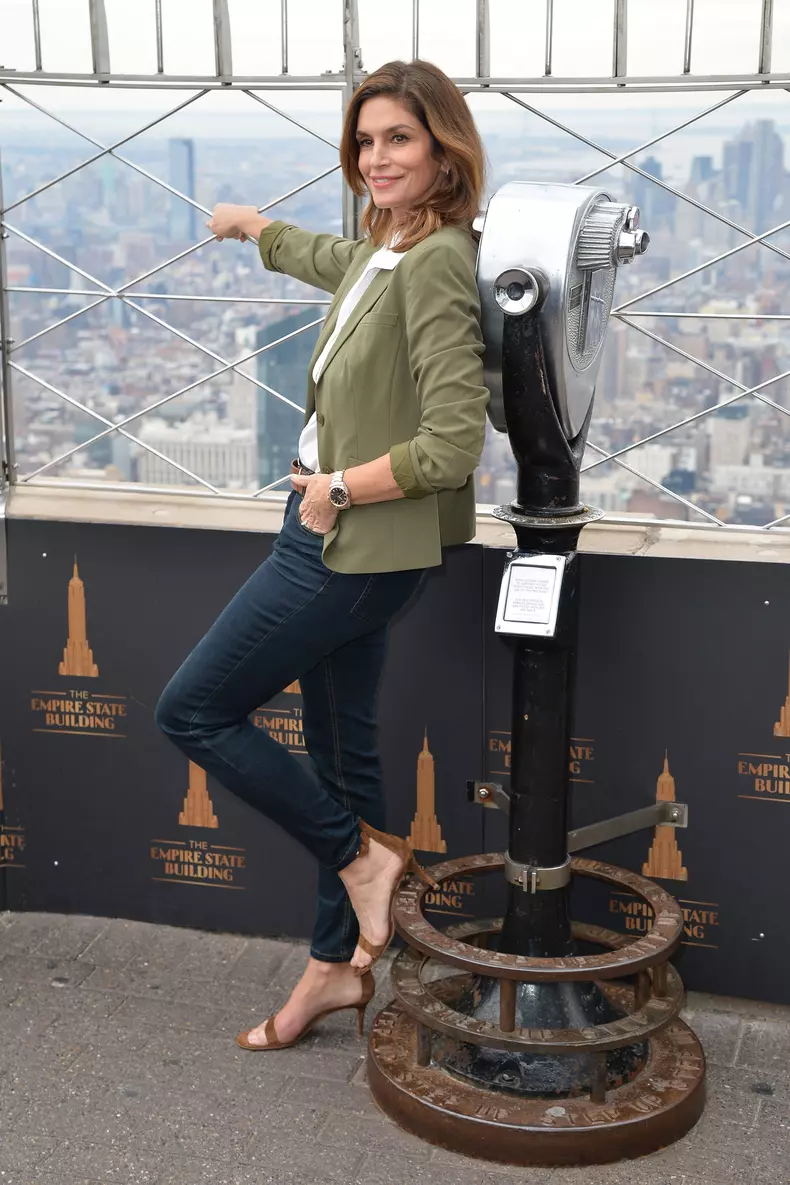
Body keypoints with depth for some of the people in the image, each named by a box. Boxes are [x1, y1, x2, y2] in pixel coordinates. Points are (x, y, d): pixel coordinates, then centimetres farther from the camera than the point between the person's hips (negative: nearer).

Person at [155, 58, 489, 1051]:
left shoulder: (437, 261, -20)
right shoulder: (384, 251, 9)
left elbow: (453, 442, -27)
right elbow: (326, 260, 35)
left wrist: (337, 487, -16)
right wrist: (251, 225, 53)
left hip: (361, 545, -9)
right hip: (335, 535, 9)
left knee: (193, 710, -1)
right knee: (339, 749, 15)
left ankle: (363, 856, 10)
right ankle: (339, 963, 29)